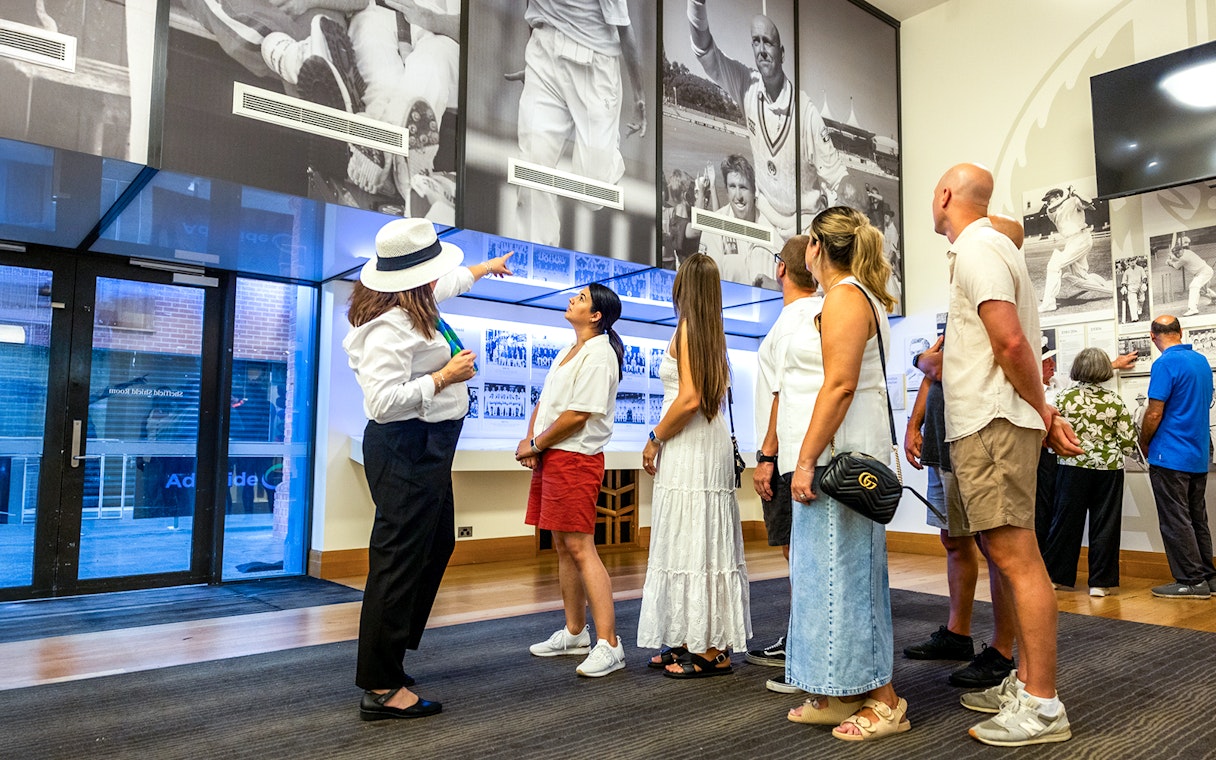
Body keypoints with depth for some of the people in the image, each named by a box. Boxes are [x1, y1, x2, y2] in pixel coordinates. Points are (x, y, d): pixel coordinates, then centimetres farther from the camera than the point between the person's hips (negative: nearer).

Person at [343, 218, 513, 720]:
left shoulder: (412, 304, 10)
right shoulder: (388, 327, -21)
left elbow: (450, 283, 33)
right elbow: (383, 401, -29)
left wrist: (485, 267, 47)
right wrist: (445, 377, -23)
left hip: (426, 448, 12)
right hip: (406, 450, -12)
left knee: (437, 545, 20)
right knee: (400, 560, -6)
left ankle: (387, 661, 32)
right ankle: (380, 688, 4)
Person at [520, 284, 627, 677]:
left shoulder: (598, 355, -12)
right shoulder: (569, 351, 19)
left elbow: (578, 415, -18)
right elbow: (544, 401, 17)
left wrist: (535, 444, -8)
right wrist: (530, 443, 1)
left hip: (576, 459, -10)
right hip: (550, 458, 10)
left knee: (580, 548, -12)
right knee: (562, 546, 13)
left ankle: (608, 644, -7)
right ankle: (574, 632, 25)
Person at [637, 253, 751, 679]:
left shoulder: (687, 329, -9)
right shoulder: (714, 333, 14)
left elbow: (689, 399, -18)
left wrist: (655, 439, -8)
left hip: (689, 448, -9)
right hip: (712, 444, 9)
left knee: (692, 544, -4)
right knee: (707, 544, 11)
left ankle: (710, 652, 2)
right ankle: (698, 641, 20)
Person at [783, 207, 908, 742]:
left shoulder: (844, 297, -9)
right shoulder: (859, 296, 22)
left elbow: (840, 385, -20)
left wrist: (806, 460, -21)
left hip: (839, 455, -10)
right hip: (837, 456, 10)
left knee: (842, 573, -5)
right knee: (830, 572, 11)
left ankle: (884, 701, 5)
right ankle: (842, 696, 20)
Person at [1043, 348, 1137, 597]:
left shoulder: (1064, 398, -5)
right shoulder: (1114, 401, -4)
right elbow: (1128, 440, -3)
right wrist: (1113, 450, 17)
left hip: (1073, 467, 0)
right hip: (1109, 468, 0)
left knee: (1066, 521, 8)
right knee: (1105, 524, 6)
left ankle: (1054, 575, 15)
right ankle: (1100, 582, 10)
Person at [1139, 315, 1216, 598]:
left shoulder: (1165, 364, -16)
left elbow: (1154, 414, -19)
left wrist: (1144, 444, -2)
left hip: (1170, 455, -8)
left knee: (1176, 521, -1)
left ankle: (1191, 581, 2)